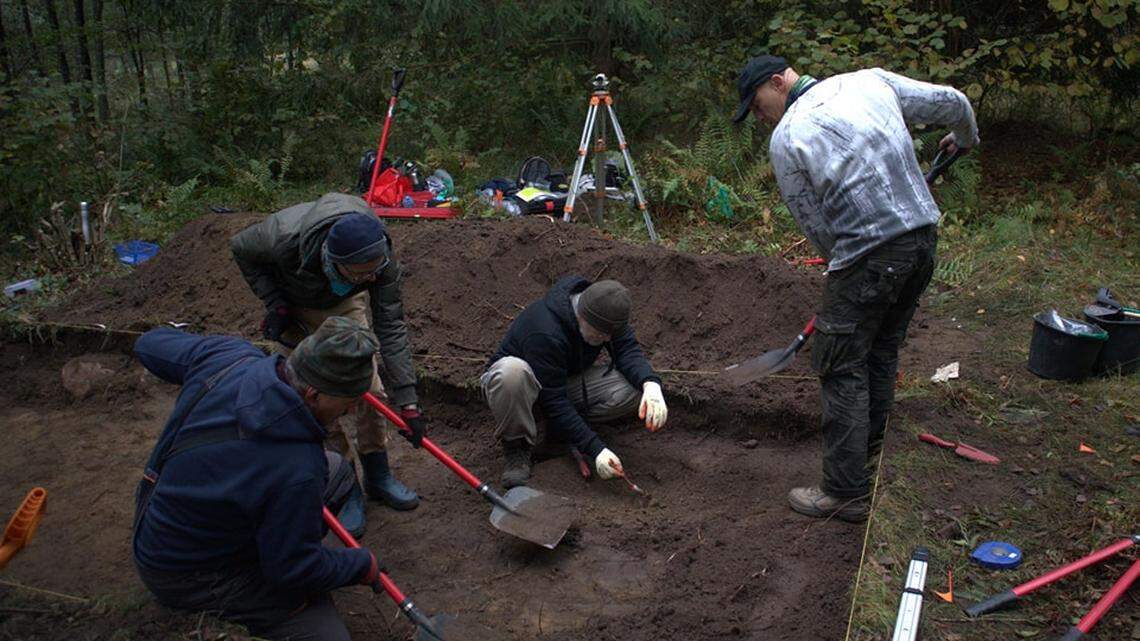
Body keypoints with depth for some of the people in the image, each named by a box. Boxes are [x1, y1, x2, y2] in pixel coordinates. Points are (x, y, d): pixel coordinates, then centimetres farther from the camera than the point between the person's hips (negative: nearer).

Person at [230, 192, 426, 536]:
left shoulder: (378, 255, -36)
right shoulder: (286, 236, -43)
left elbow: (391, 328, -30)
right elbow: (241, 247, -18)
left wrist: (407, 401, -31)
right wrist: (275, 304, -24)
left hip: (344, 305, 2)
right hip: (292, 307, -2)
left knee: (368, 387, -2)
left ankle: (378, 475, 17)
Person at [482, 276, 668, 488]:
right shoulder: (544, 333, -37)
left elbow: (628, 349, -16)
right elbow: (553, 402, -35)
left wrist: (651, 384, -39)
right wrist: (595, 450, -37)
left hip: (566, 380, 6)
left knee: (634, 388, -20)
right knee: (512, 371, -45)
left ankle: (562, 430, 1)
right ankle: (517, 446, -17)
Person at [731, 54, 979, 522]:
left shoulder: (785, 139, -4)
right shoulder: (870, 80, 11)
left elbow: (813, 224, 0)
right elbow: (951, 102, 18)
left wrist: (840, 262, 18)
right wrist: (965, 139, 40)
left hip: (870, 252, -7)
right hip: (924, 235, 8)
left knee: (842, 367, 1)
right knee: (883, 352, 21)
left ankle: (847, 492, 4)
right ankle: (872, 454, 37)